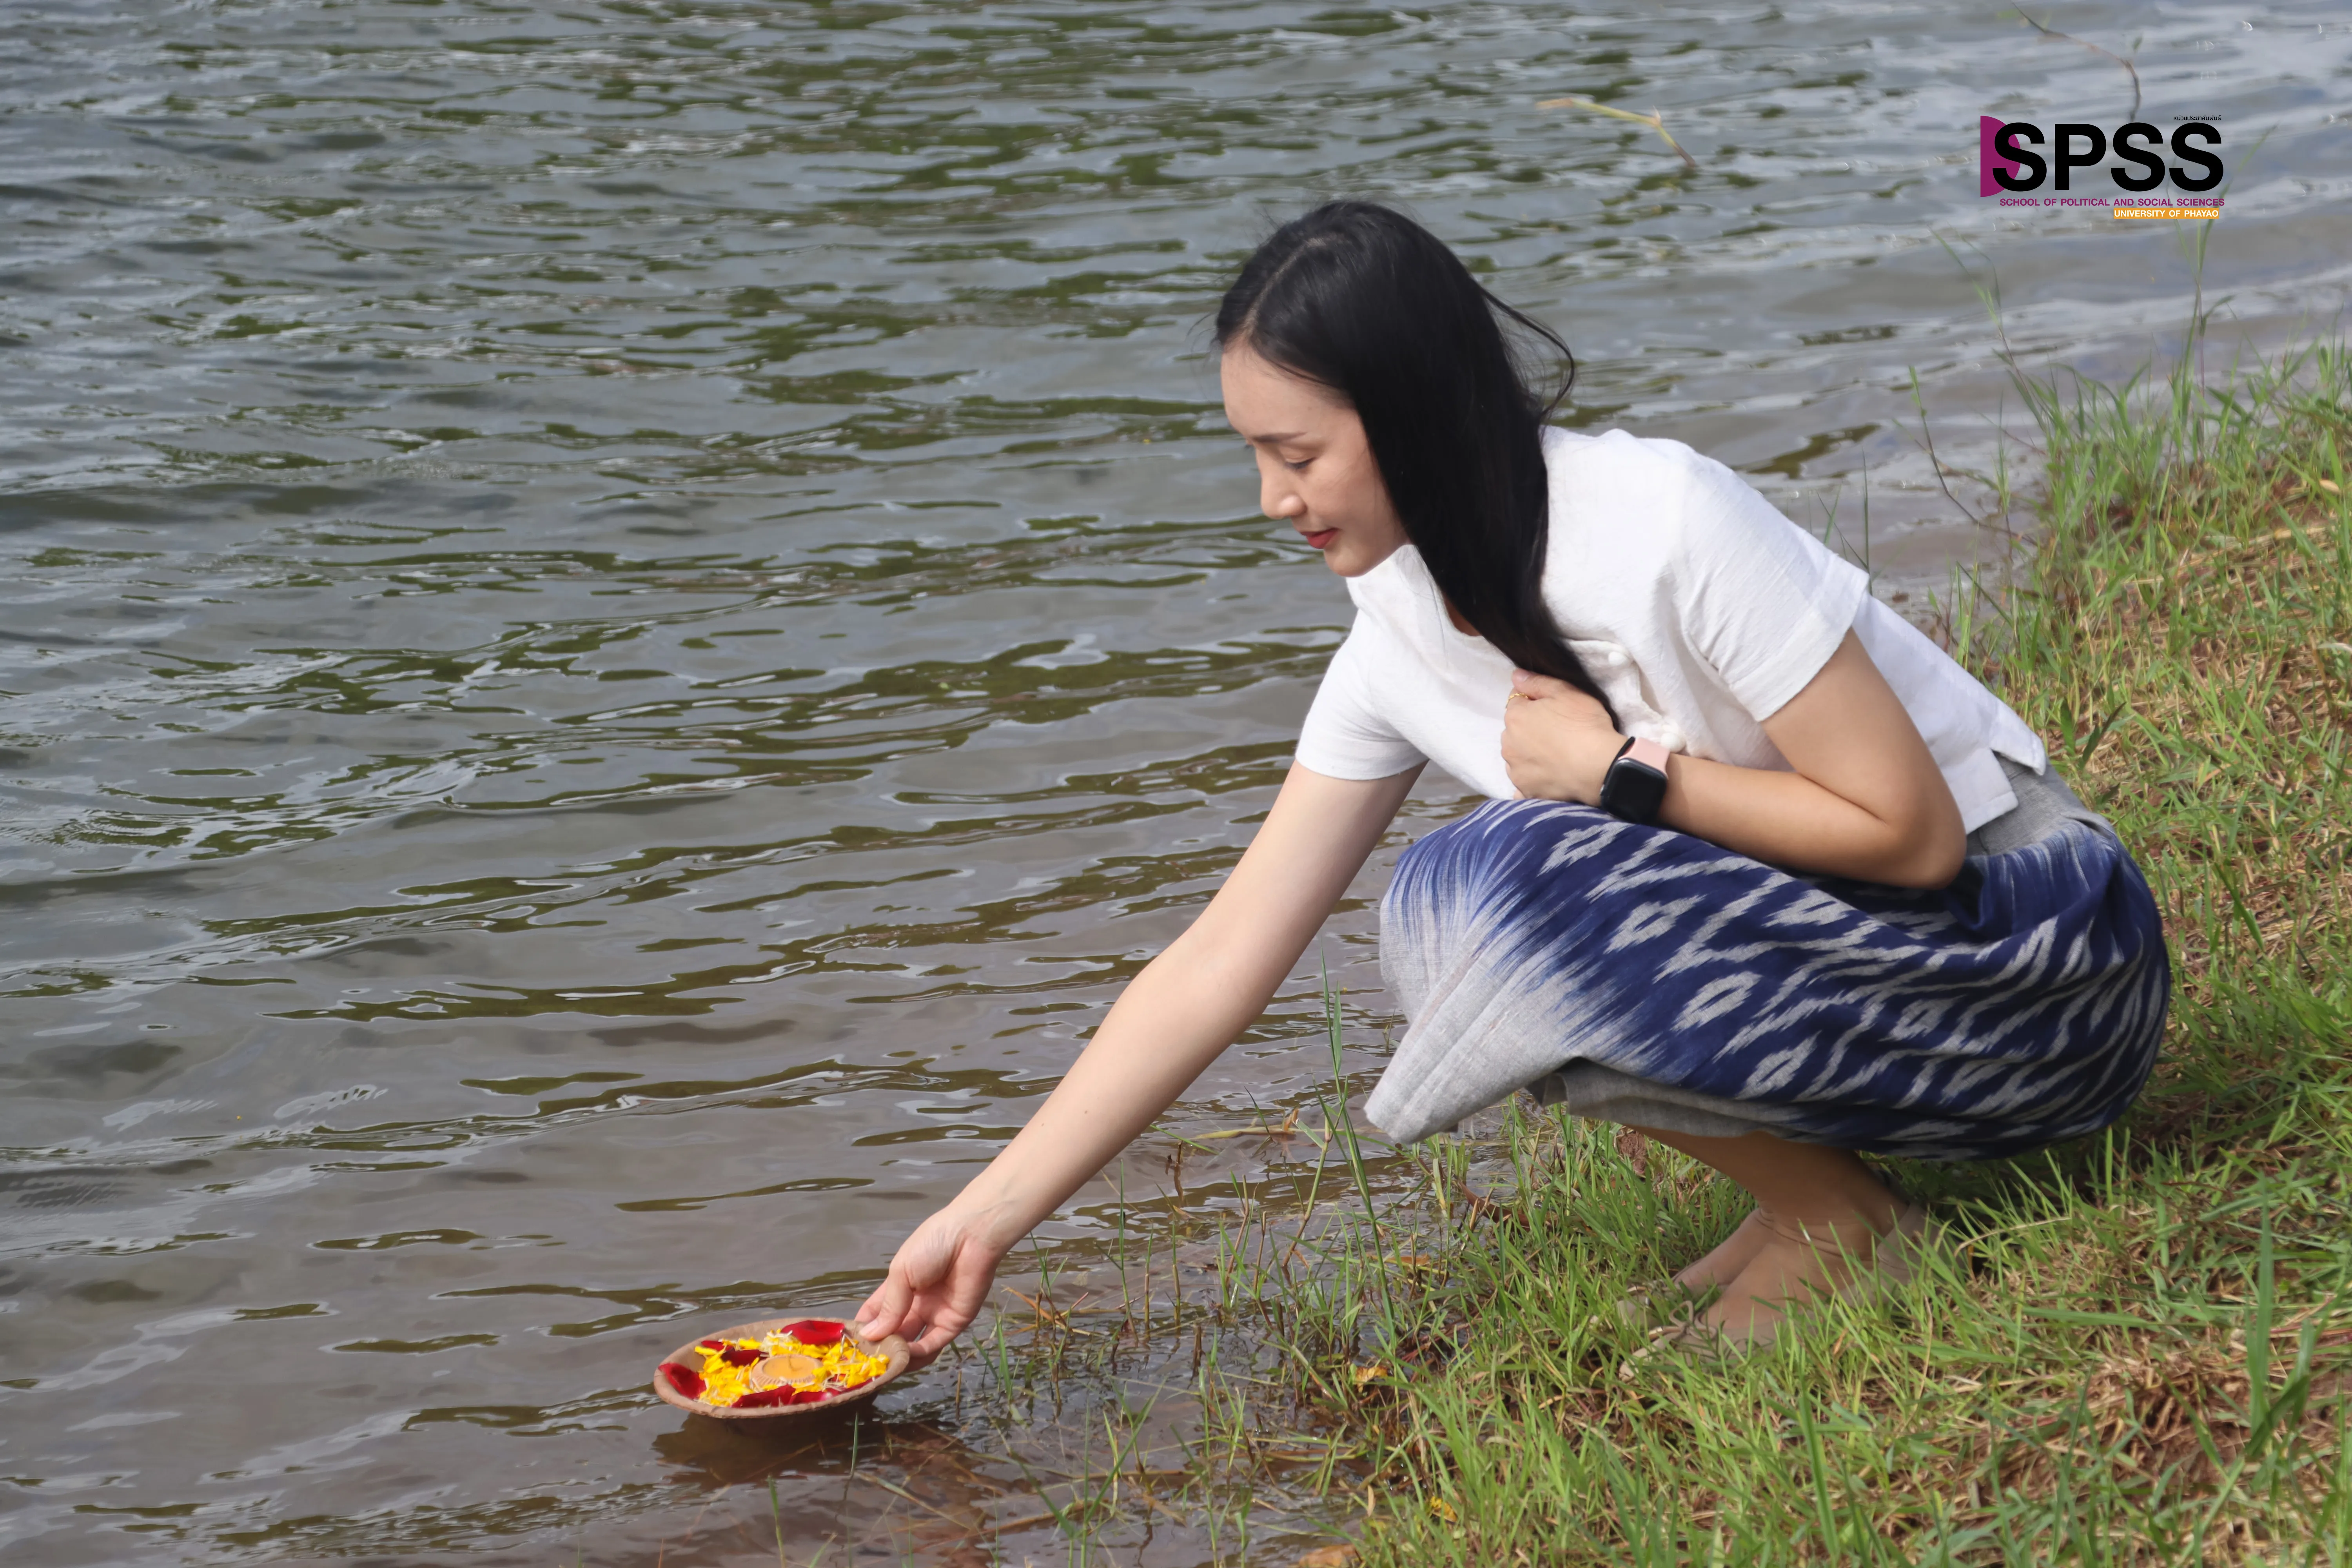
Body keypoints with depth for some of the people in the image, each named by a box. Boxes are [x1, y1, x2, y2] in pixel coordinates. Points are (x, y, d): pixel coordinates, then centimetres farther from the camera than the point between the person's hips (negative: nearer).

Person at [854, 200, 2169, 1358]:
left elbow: (1910, 829, -22)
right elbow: (1220, 967, 0)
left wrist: (1623, 771, -20)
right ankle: (1813, 1169, 2)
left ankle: (1841, 1227, -7)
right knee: (1445, 906, -10)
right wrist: (986, 1221, -2)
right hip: (1826, 938, 7)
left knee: (1514, 892, -24)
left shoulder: (1666, 527, -25)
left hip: (2035, 947, -7)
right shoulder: (1399, 648, -3)